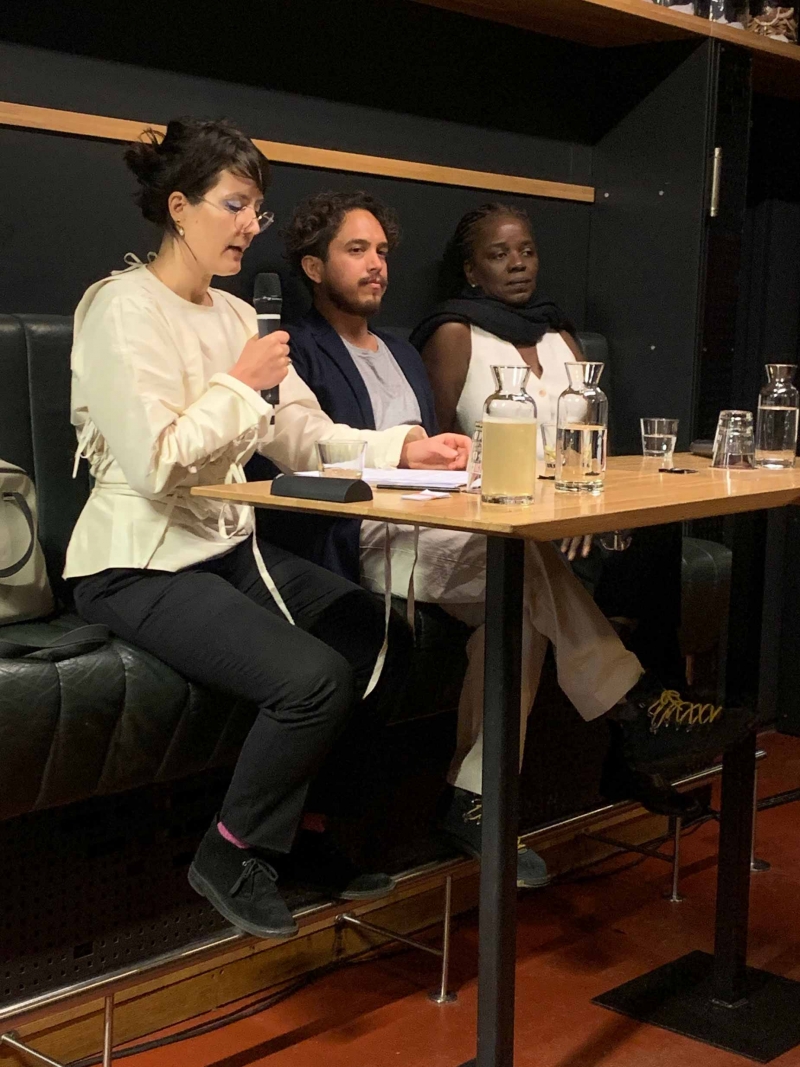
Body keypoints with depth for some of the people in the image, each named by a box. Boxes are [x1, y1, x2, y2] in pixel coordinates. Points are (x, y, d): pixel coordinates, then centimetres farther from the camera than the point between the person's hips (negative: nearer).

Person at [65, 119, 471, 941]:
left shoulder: (235, 315, 13)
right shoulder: (123, 308, -13)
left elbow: (305, 435, 7)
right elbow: (155, 464, -23)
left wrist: (399, 448, -7)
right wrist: (242, 383, -15)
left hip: (230, 548, 9)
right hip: (142, 567, -8)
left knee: (379, 640, -5)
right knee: (315, 677, -24)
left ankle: (299, 826, 13)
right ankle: (231, 853, 1)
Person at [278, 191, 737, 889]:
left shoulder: (403, 354, 30)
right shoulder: (299, 352, 4)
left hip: (428, 536, 7)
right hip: (360, 543, -7)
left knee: (518, 597, -23)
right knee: (524, 557, -27)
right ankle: (632, 710, -17)